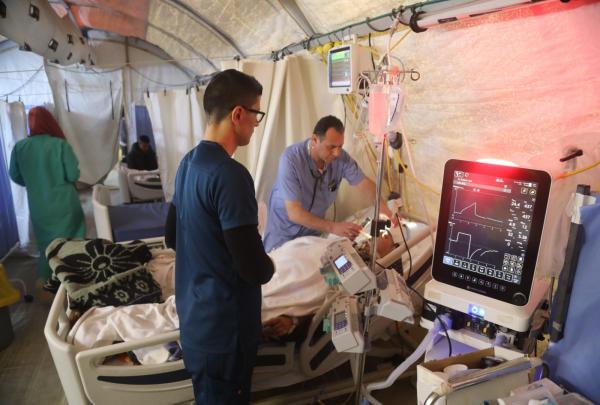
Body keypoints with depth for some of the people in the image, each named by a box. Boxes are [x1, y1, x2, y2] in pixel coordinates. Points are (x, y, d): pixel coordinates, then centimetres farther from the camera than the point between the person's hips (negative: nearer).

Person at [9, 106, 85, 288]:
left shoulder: (19, 147, -3)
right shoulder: (60, 144, -15)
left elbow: (15, 176, 6)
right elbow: (74, 174, -14)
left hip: (38, 206, 3)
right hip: (64, 204, -3)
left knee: (46, 242, 18)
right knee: (71, 241, 13)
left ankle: (50, 279, 29)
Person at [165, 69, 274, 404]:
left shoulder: (188, 163, 2)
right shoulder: (230, 175, -26)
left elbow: (172, 237, 12)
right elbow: (255, 269, -26)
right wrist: (269, 265, -4)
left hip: (194, 318, 8)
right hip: (224, 327, -8)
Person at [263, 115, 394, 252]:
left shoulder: (341, 157, -17)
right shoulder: (291, 159, -29)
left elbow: (365, 184, -9)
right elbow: (294, 213, -31)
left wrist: (382, 207, -29)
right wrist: (332, 227, -40)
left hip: (314, 228, 4)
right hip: (285, 230, -3)